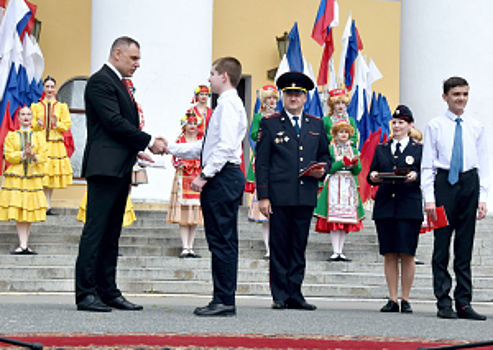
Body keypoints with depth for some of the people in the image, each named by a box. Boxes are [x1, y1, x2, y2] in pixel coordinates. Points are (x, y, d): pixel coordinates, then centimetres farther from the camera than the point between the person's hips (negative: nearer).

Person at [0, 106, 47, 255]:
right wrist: (23, 154, -15)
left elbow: (43, 156, 2)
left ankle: (25, 243, 2)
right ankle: (23, 245, -11)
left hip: (33, 177, 1)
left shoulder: (39, 136, 12)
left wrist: (34, 156, -19)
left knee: (30, 210, -3)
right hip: (15, 176, -1)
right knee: (18, 211, -9)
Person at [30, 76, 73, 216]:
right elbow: (31, 125, 9)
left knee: (52, 174, 0)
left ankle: (48, 206, 5)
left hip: (55, 143, 1)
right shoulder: (36, 106, 10)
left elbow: (67, 124, 6)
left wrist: (57, 124, -13)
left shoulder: (61, 107, 10)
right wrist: (37, 125, -13)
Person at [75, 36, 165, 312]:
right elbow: (114, 122, -16)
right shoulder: (100, 81, -9)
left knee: (111, 235, 10)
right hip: (104, 167, -10)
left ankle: (108, 292, 12)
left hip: (119, 170, 10)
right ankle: (85, 293, -9)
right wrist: (149, 142, -11)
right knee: (95, 231, -9)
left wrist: (136, 152, 12)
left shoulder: (118, 83, 22)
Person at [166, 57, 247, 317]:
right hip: (222, 178, 10)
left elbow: (226, 146, -21)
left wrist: (205, 175, -21)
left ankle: (224, 301, -8)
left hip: (223, 177, -10)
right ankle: (224, 300, 12)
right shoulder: (226, 104, 22)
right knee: (223, 241, 9)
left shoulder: (229, 103, -10)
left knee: (222, 240, -9)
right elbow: (205, 147, 25)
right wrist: (170, 148, 24)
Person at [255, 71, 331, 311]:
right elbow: (261, 163, 1)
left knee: (299, 247, 5)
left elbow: (325, 155, 22)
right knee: (279, 247, -1)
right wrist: (263, 196, -6)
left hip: (306, 196, 3)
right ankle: (280, 295, 5)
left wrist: (322, 170, -2)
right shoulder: (270, 124, 5)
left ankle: (295, 294, 10)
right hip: (279, 196, -3)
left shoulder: (316, 125, 15)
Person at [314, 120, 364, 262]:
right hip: (334, 185, -4)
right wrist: (344, 161, -16)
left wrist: (355, 162, -15)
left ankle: (340, 251, 5)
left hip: (349, 186, 4)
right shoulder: (330, 149, 1)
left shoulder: (353, 150, 13)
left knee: (347, 220, 2)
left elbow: (357, 171, 5)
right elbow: (329, 168, -10)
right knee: (334, 219, -9)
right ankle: (335, 252, -8)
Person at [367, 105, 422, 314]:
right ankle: (392, 300, 7)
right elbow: (372, 175, 13)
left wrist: (416, 176, -17)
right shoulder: (381, 149, 17)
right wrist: (373, 177, -9)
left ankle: (405, 300, 5)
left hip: (409, 208, -3)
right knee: (389, 254, 2)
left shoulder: (419, 149, 8)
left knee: (407, 254, -3)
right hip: (384, 207, 3)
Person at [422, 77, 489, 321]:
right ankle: (443, 303, 3)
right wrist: (429, 197, -7)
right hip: (444, 182, -2)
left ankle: (464, 303, 8)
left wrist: (482, 197, 2)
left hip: (470, 183, 2)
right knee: (442, 244, -2)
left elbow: (484, 165, 10)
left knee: (465, 246, 5)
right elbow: (427, 165, 1)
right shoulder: (435, 126, 3)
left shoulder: (477, 127, 10)